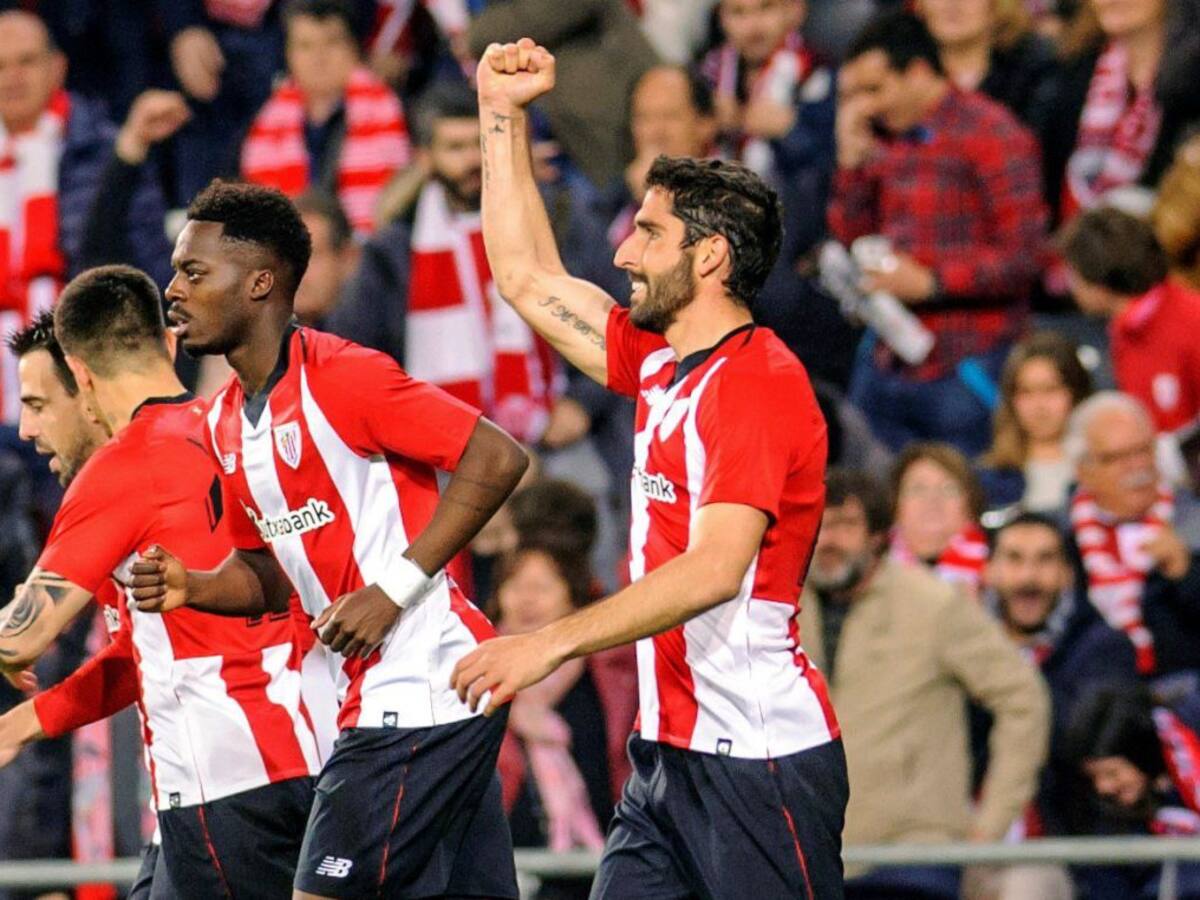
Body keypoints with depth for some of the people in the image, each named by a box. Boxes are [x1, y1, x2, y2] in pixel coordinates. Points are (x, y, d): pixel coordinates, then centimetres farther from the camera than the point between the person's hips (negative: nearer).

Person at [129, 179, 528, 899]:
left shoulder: (341, 377, -14)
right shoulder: (225, 421, 14)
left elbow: (498, 458, -18)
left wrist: (394, 588, -20)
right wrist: (192, 587, 1)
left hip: (420, 695, -9)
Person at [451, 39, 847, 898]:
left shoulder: (758, 379, -14)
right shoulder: (661, 365, 13)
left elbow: (715, 569, -25)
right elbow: (528, 279, 27)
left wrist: (553, 643, -30)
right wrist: (504, 115, 23)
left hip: (758, 757, -9)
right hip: (668, 753, 9)